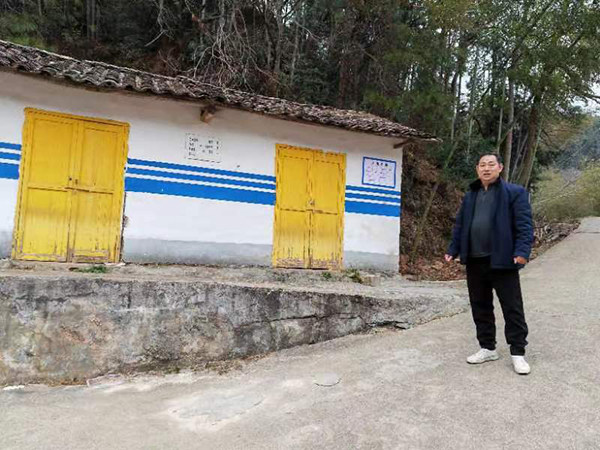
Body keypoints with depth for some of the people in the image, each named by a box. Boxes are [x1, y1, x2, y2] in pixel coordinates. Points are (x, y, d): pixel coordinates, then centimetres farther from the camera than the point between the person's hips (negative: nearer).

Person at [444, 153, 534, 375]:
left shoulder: (515, 193, -3)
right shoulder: (470, 196, 14)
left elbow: (524, 225, -9)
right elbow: (460, 225, 15)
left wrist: (522, 251, -21)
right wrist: (453, 250, 8)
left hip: (502, 261, -5)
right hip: (474, 261, 5)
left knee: (512, 308, 3)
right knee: (480, 307, 13)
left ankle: (517, 353, 16)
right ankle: (488, 348, 26)